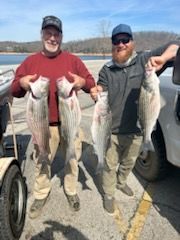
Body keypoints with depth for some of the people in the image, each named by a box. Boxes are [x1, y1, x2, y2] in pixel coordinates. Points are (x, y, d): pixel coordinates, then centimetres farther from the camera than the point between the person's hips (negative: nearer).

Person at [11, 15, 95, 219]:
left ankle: (71, 191, 39)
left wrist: (83, 82, -21)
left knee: (73, 159, 14)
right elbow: (14, 90, 5)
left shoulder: (73, 60, 2)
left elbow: (91, 83, 3)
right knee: (41, 162, 13)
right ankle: (40, 195, 37)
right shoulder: (30, 61, 3)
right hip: (43, 124, 0)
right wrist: (21, 84, -19)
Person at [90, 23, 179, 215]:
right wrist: (96, 94, -27)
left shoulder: (144, 60, -5)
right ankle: (108, 195, 38)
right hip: (112, 130, -1)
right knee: (110, 166, 13)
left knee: (129, 162, 25)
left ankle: (121, 182, 54)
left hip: (136, 129, 2)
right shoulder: (106, 70, -2)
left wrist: (162, 58, -30)